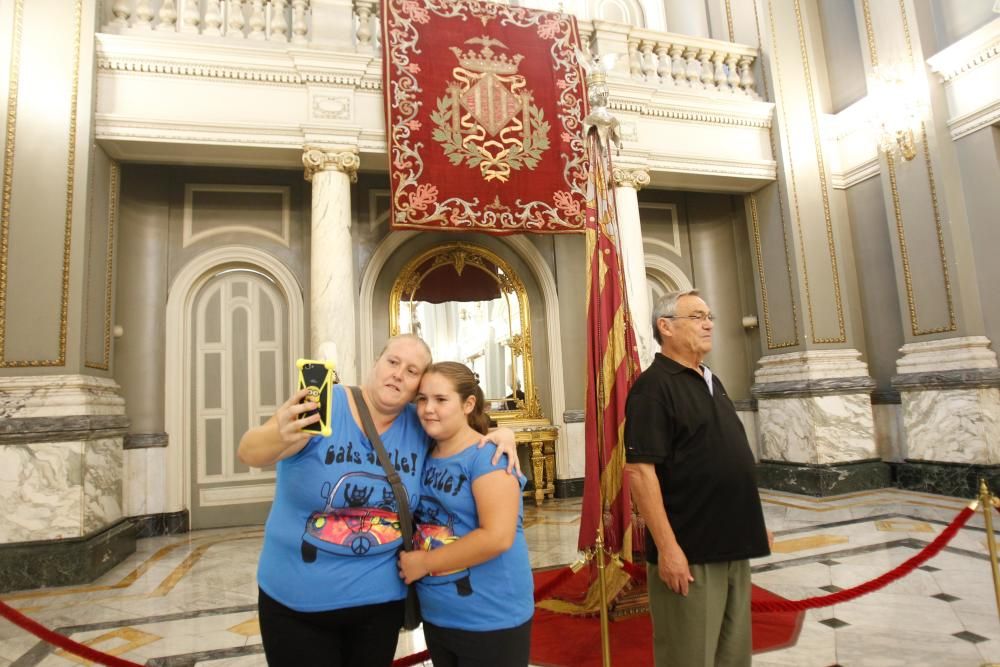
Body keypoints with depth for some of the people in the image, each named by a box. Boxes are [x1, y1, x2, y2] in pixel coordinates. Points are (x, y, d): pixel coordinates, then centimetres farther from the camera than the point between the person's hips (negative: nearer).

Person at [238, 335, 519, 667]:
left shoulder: (421, 426, -5)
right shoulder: (322, 405, -16)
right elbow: (249, 453, -26)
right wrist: (279, 435, -50)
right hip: (296, 601, -3)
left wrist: (500, 432, -11)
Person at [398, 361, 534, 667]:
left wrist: (424, 563, -18)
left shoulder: (487, 456, -17)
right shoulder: (424, 458, 4)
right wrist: (409, 559, -2)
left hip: (491, 621, -6)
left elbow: (497, 537, -26)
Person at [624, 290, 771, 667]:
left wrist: (755, 523, 18)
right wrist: (667, 547, -24)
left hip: (733, 546, 9)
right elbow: (640, 470, -21)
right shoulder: (654, 386, -15)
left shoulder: (712, 382, 13)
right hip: (690, 551, -8)